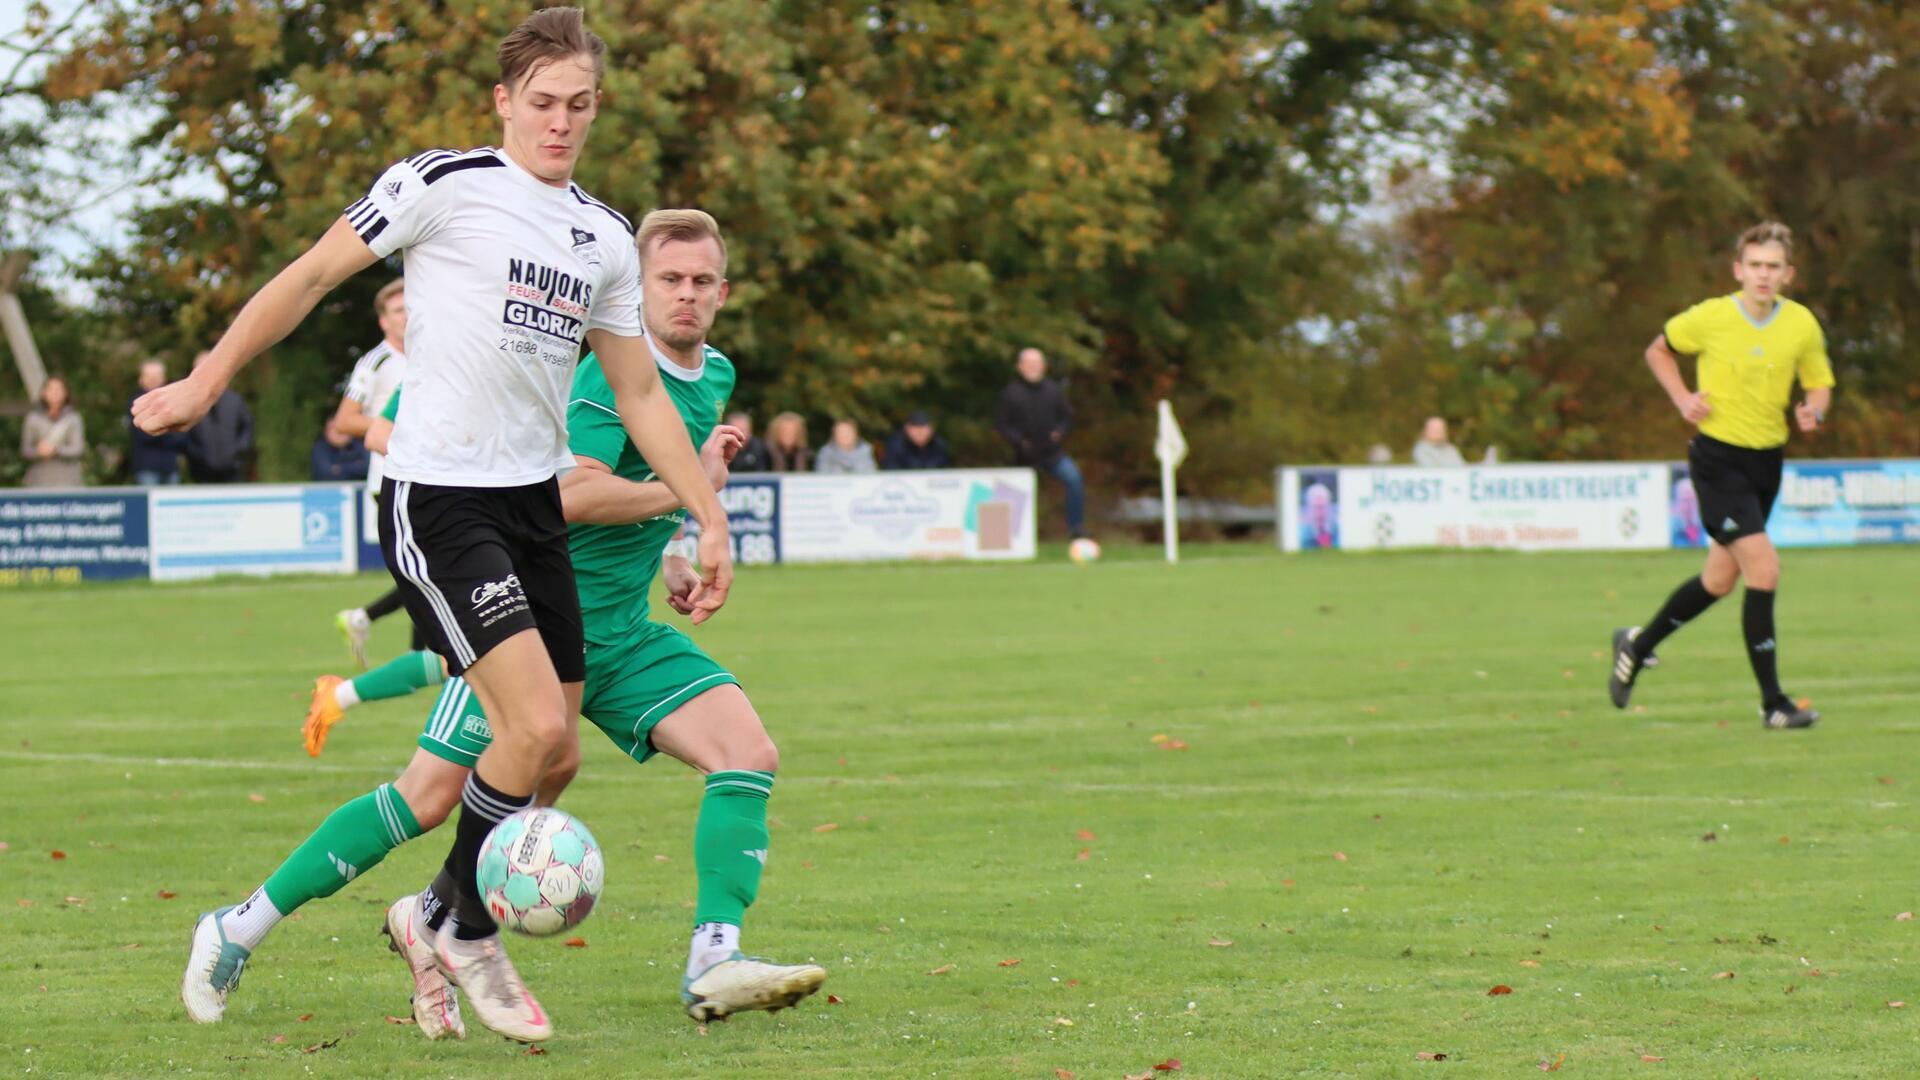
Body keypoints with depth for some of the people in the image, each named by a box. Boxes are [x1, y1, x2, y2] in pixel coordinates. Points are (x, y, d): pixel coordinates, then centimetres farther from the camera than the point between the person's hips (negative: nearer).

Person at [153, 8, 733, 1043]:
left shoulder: (606, 238, 12)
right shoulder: (443, 183, -7)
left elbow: (639, 393, 19)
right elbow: (310, 277, 0)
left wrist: (709, 517, 15)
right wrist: (206, 383, 2)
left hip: (534, 499, 7)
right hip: (436, 498, -7)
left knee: (549, 752, 5)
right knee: (536, 726, -18)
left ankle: (438, 916, 26)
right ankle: (469, 936, 3)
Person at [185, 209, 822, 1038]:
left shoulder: (716, 378, 12)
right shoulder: (613, 372, -15)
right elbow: (570, 492, -30)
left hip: (623, 632, 7)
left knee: (749, 757, -12)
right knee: (430, 797, -8)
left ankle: (714, 965, -18)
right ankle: (242, 930, 2)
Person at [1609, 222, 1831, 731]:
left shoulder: (1803, 325, -3)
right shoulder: (1709, 318, -10)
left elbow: (1819, 383, 11)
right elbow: (1658, 351, 8)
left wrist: (1815, 411, -12)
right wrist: (1682, 398, -7)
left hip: (1768, 460, 5)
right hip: (1717, 458, -5)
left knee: (1720, 579, 16)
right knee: (1764, 569, -17)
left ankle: (1638, 644, 40)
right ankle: (1773, 703, -11)